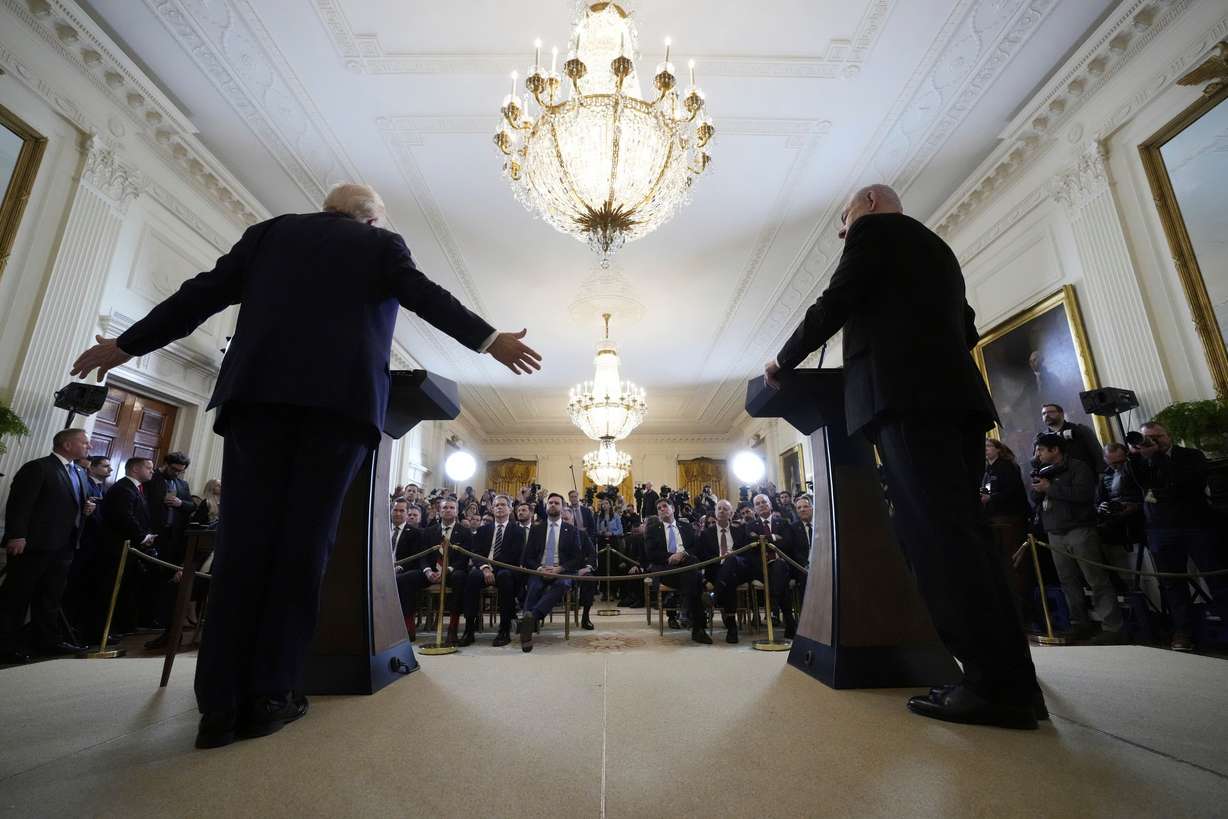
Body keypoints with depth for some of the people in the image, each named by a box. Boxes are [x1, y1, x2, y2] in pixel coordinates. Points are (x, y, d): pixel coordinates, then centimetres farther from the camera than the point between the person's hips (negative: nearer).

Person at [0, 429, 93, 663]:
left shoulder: (80, 473, 17)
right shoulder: (37, 467, -10)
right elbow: (19, 504, -16)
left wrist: (86, 508, 4)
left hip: (64, 546, 8)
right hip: (34, 544, -8)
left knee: (51, 598, 14)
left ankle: (48, 641, 21)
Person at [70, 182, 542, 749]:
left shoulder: (271, 231, 23)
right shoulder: (382, 244, 16)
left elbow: (204, 293, 20)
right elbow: (425, 295, 2)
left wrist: (128, 344, 27)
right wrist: (490, 340, 1)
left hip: (258, 389, 3)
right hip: (342, 396, -2)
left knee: (245, 536, 1)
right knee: (305, 538, -2)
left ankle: (220, 704, 0)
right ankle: (269, 695, 1)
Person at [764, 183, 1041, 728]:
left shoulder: (874, 230, 8)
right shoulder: (935, 248, 32)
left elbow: (833, 307, -2)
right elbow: (966, 328, 30)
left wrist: (783, 362, 9)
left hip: (905, 396, -9)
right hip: (955, 394, 9)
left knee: (937, 533, -12)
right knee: (958, 530, 5)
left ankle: (999, 685, -11)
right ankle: (1009, 680, 6)